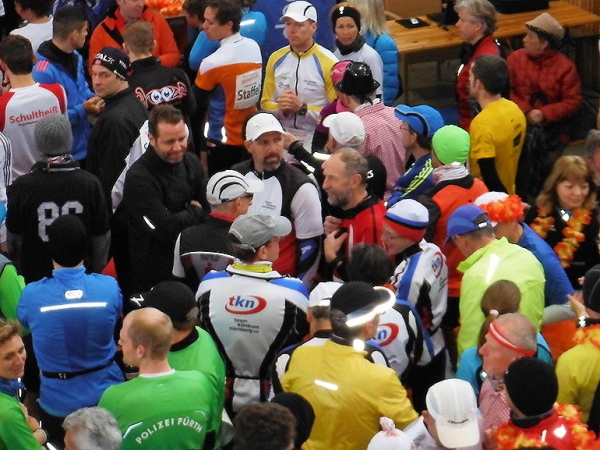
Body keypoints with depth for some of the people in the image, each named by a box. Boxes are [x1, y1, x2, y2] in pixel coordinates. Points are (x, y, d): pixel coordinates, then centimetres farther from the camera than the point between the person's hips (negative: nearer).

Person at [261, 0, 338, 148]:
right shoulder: (276, 59, 6)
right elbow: (266, 103, 12)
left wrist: (303, 108, -19)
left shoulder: (328, 63, -9)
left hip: (317, 143, -4)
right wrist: (281, 108, -9)